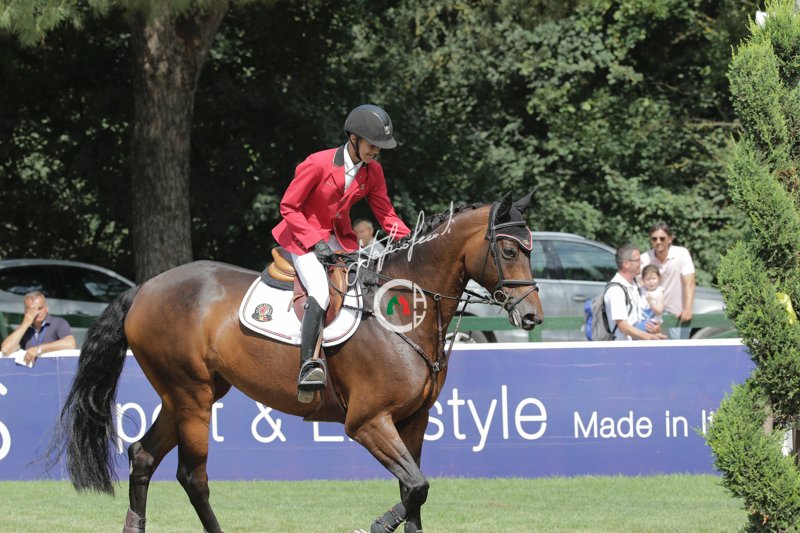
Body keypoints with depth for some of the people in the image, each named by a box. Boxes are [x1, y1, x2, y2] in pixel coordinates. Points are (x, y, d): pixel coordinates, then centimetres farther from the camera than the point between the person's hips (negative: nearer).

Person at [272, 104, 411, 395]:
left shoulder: (373, 171, -2)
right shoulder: (317, 164, -20)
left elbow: (385, 215, 4)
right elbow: (288, 207, -14)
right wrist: (316, 242, -22)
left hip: (339, 237, 7)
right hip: (304, 235, -7)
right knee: (320, 293, -28)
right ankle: (308, 367, -33)